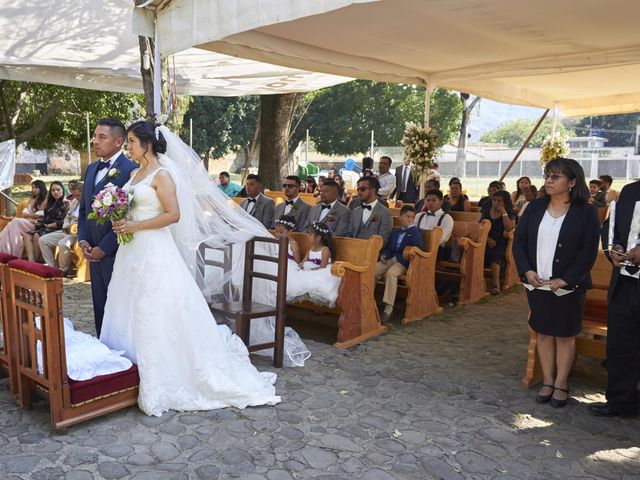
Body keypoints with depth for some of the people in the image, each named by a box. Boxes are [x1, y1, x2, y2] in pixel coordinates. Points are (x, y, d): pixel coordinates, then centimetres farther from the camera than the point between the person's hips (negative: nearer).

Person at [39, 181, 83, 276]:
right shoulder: (74, 201, 18)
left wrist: (78, 227, -25)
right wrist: (67, 227, 5)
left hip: (80, 233, -9)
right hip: (67, 231, 9)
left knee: (63, 243, -35)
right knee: (43, 240, 0)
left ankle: (64, 270, -14)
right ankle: (52, 267, 0)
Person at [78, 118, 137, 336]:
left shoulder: (130, 170, -14)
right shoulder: (91, 169, 12)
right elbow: (84, 209, 17)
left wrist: (103, 248, -14)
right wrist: (82, 240, 3)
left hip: (116, 253, -8)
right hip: (94, 252, 8)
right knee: (100, 308, 15)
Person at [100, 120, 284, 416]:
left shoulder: (162, 174, -10)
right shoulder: (135, 173, 15)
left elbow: (173, 214, -18)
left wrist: (136, 226, -19)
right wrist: (120, 222, 3)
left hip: (154, 251, -9)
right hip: (133, 252, 9)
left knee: (157, 315, -2)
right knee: (131, 313, 10)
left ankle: (162, 382, 9)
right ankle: (135, 369, 20)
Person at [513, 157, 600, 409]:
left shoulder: (586, 212, -6)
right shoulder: (535, 207, 4)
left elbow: (588, 252, -9)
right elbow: (519, 240, 5)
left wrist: (566, 280, -17)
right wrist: (526, 271, -8)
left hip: (568, 286, -3)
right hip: (537, 283, 4)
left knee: (565, 335, 7)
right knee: (543, 332, 10)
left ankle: (561, 385, 20)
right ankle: (547, 382, 22)